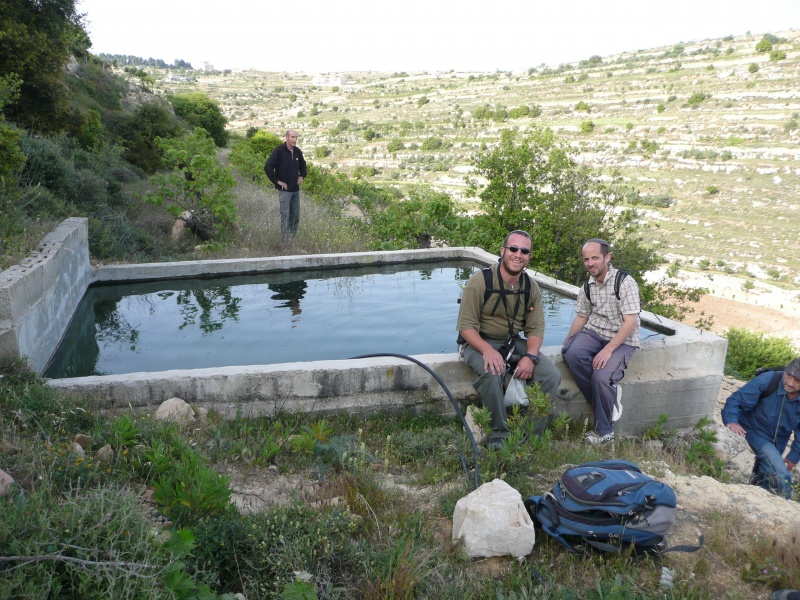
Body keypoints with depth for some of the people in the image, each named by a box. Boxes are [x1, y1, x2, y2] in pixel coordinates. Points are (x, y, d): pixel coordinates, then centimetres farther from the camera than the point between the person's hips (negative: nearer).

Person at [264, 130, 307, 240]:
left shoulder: (298, 152, 8)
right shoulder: (279, 151, -12)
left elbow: (303, 165, 28)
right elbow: (268, 167, -16)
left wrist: (302, 175, 12)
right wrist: (277, 181, -15)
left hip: (296, 189, 6)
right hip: (285, 189, -6)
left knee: (296, 215, 10)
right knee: (285, 215, -6)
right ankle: (285, 239, 0)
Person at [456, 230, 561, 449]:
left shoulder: (531, 287, 2)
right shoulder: (480, 281, -14)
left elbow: (535, 329, 3)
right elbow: (466, 326, -15)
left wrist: (530, 357, -17)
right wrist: (488, 350, -33)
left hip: (514, 343, 5)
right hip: (479, 343, -5)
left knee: (552, 375, -14)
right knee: (493, 373, -36)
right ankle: (499, 436, -16)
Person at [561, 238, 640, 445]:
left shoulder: (625, 282, -13)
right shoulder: (588, 286, 7)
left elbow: (631, 322, -18)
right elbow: (581, 317, 16)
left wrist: (608, 349, -25)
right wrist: (566, 343, 6)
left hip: (622, 340, -5)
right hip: (594, 332, 5)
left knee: (601, 376, -29)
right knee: (572, 354, -28)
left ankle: (604, 432, -6)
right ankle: (609, 396, -10)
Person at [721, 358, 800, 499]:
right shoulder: (767, 381, -27)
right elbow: (736, 399, -25)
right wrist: (731, 420, -42)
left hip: (777, 443, 5)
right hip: (755, 432, -5)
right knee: (781, 475, -21)